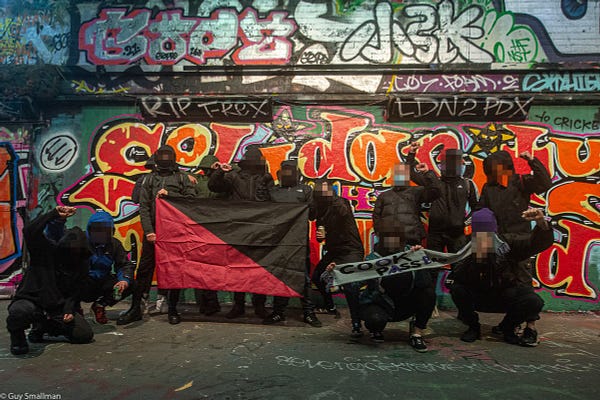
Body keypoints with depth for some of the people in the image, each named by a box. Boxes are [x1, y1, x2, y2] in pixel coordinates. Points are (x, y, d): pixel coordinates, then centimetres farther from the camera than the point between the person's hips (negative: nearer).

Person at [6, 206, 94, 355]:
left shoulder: (81, 264, 4)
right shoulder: (45, 250, -7)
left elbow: (74, 292, 7)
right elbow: (29, 231, -27)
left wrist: (69, 309, -11)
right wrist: (55, 214, -29)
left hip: (57, 307, 5)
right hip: (30, 300, -5)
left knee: (85, 334, -5)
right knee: (21, 312, -41)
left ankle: (43, 327, 19)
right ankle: (16, 333, -1)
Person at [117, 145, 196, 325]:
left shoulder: (181, 177, 11)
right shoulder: (151, 178, 15)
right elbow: (144, 207, 7)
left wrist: (169, 195, -11)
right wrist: (148, 230, -5)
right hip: (153, 230, 1)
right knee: (145, 267, 1)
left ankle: (172, 309, 11)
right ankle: (135, 308, 8)